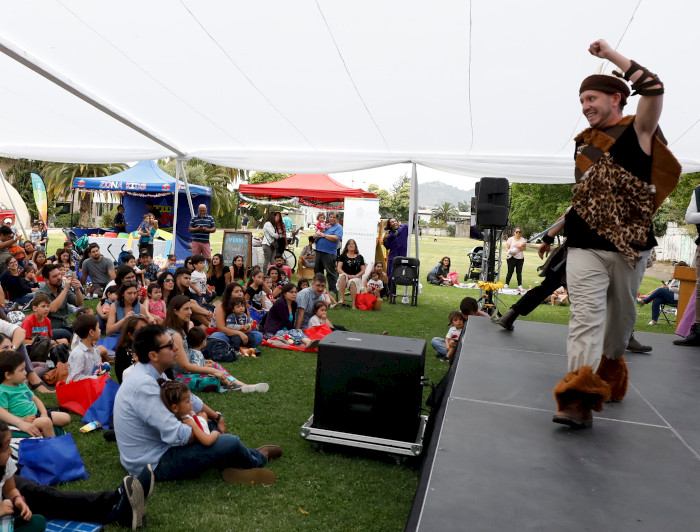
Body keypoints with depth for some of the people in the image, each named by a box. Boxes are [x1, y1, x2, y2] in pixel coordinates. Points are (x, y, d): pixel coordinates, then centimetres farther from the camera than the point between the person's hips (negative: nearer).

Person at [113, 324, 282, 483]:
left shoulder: (150, 373, 0)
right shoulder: (143, 385, -30)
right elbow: (177, 435, -30)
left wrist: (216, 417, 9)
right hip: (153, 464, -10)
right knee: (231, 442, -14)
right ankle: (257, 459, 18)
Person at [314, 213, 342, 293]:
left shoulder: (338, 227, -1)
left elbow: (336, 238, -19)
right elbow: (314, 236, 17)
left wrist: (323, 235, -12)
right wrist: (318, 234, -8)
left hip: (329, 253, -7)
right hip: (319, 251, 7)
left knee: (331, 272, -5)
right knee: (317, 270, 15)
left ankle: (333, 288, 1)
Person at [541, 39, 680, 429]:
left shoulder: (638, 131, 2)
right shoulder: (585, 143, 16)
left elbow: (654, 88, -17)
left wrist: (610, 53, -7)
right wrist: (553, 232, 23)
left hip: (628, 245, -2)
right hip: (585, 246, 2)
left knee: (621, 316, 10)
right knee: (586, 316, -11)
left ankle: (611, 368, 34)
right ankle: (580, 400, -18)